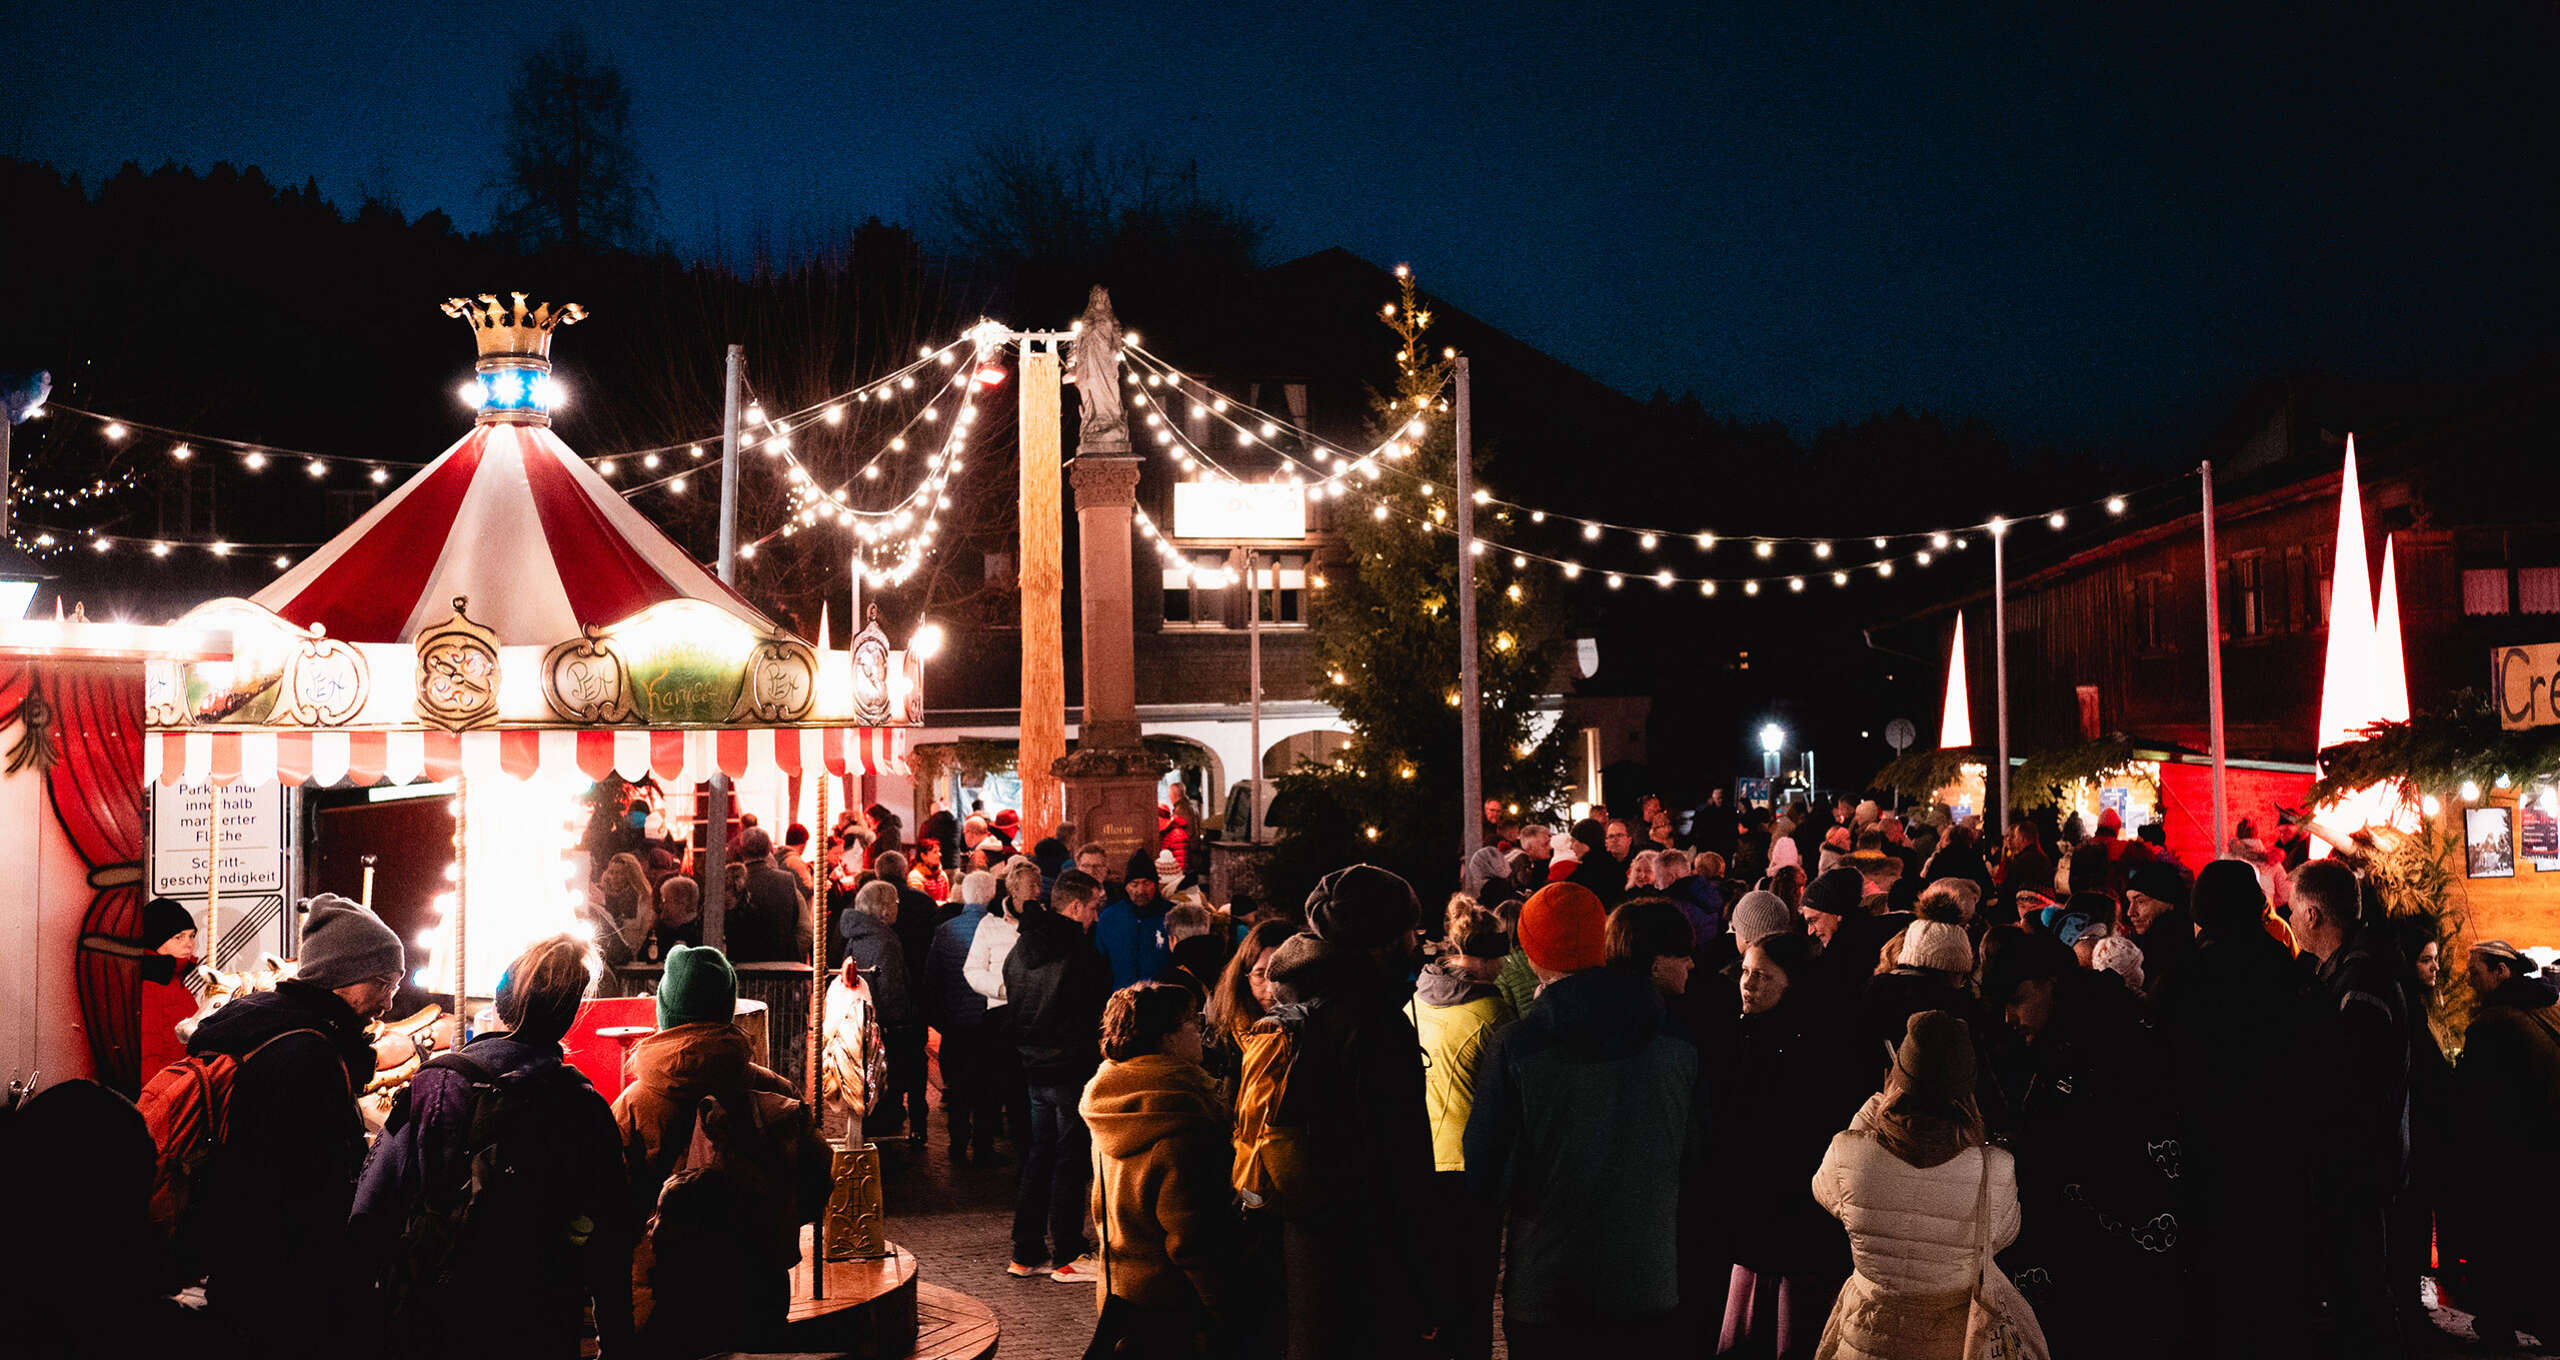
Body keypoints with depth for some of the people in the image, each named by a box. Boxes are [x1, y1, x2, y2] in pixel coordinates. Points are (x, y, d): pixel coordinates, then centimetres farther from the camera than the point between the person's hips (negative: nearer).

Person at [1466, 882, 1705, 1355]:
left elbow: (1482, 1173, -9)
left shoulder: (1514, 1046, -17)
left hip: (1544, 1290, -3)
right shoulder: (1679, 1040, -6)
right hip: (1650, 1285, 3)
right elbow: (1695, 1150, 8)